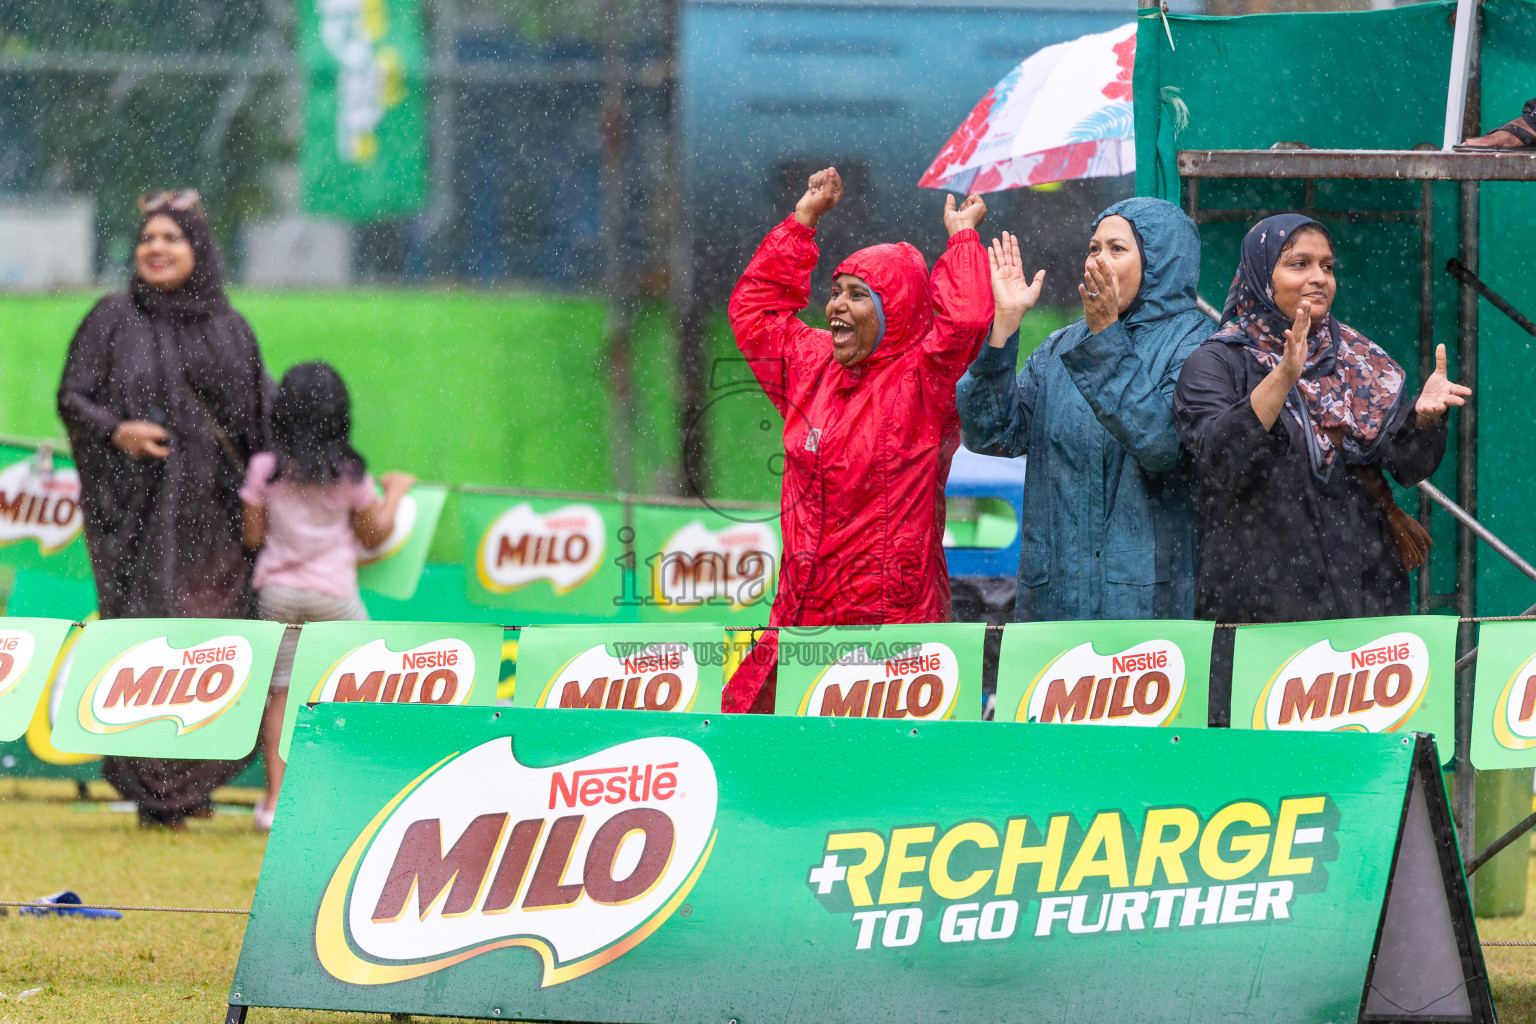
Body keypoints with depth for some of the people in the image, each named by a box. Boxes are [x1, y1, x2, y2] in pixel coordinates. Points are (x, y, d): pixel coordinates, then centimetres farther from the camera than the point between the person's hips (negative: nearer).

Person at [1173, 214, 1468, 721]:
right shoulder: (1218, 364, 1)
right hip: (1261, 599, -4)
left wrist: (1425, 414, -17)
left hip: (1364, 596, 4)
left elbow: (1410, 465, 5)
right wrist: (1282, 380, -27)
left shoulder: (1360, 361, 13)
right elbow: (1219, 457, -16)